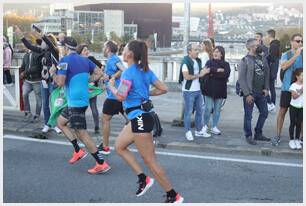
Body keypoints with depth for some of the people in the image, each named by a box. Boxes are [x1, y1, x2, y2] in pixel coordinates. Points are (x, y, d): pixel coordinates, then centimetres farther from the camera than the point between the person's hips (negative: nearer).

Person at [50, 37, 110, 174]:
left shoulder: (65, 61, -13)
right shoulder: (85, 60, 9)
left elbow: (60, 82, -18)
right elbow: (99, 73, 9)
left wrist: (53, 73, 1)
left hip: (76, 102, -9)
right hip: (82, 99, 9)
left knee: (81, 133, -7)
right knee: (60, 122, 23)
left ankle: (102, 164, -7)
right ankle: (78, 151, 20)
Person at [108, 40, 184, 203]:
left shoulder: (128, 72, -15)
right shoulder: (145, 70, 9)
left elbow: (120, 97, -22)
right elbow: (163, 89, 8)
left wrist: (111, 86, -2)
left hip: (139, 118, -10)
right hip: (139, 117, 10)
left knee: (149, 160, -2)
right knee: (119, 146, 20)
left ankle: (173, 196, 7)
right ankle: (143, 179, 18)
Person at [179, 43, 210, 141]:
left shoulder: (198, 61, 11)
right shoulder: (186, 62, -14)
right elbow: (187, 77, -21)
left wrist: (204, 72, 4)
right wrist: (199, 75, -13)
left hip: (198, 90, 8)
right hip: (189, 91, -8)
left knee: (199, 111, 14)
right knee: (188, 112, 1)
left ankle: (199, 130, 26)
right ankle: (188, 132, 11)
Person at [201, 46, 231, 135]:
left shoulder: (226, 64, 7)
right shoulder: (209, 62, 6)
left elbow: (226, 74, -12)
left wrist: (213, 73, -14)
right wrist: (218, 70, -15)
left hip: (220, 90, 2)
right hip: (209, 89, -2)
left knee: (217, 109, 7)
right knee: (208, 109, -2)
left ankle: (214, 127, 17)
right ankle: (205, 126, 14)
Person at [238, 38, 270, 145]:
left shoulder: (263, 58, 7)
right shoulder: (245, 60, -11)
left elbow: (267, 74, 13)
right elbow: (241, 79, -14)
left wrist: (266, 88, 2)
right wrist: (247, 94, -16)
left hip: (261, 92, 7)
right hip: (250, 93, -6)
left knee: (264, 112, 13)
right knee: (248, 115, 2)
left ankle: (258, 134, 27)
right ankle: (248, 136, 17)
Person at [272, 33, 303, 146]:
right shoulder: (286, 54, 0)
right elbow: (283, 66, -18)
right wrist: (296, 55, -21)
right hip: (287, 88, 0)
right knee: (282, 111, 6)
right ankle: (278, 136, 15)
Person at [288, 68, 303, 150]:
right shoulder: (294, 85, -10)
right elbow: (294, 96, -18)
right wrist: (301, 91, -24)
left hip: (301, 107, 4)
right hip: (294, 107, -4)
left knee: (299, 123, 7)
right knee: (293, 123, 1)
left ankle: (297, 140, 15)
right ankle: (291, 140, 9)